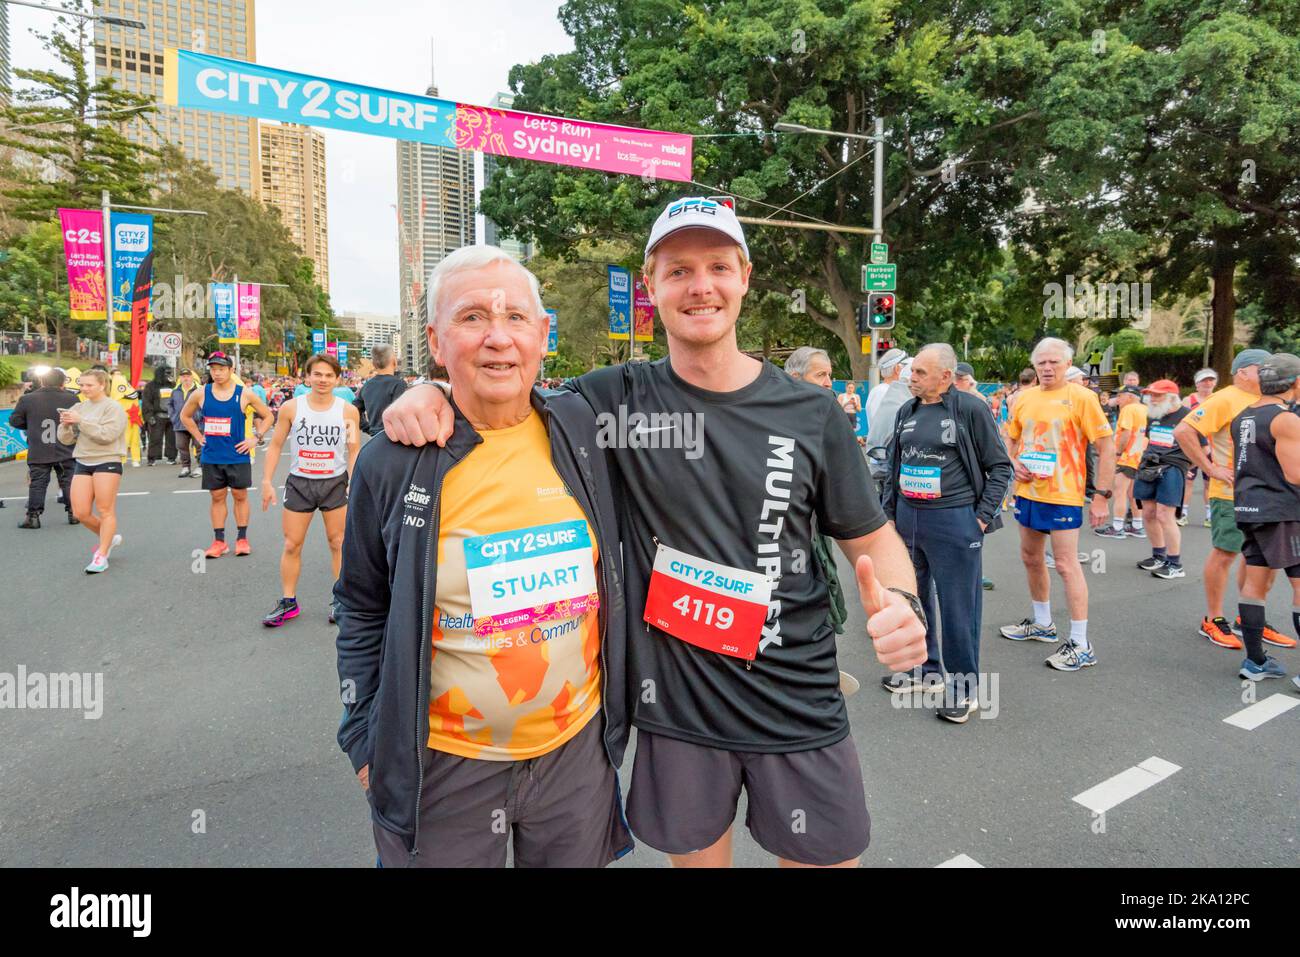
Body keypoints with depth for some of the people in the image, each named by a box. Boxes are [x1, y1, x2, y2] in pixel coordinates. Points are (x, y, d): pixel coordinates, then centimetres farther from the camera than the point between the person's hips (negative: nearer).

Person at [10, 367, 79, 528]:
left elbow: (15, 421, 4)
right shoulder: (71, 399, -5)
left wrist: (31, 426, 21)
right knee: (68, 482, 8)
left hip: (38, 453, 0)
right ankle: (73, 513, 11)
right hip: (65, 452, 0)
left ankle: (33, 516, 5)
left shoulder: (27, 399, -3)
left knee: (37, 484, 6)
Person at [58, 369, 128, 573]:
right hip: (82, 463, 6)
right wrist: (66, 424, -9)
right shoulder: (78, 407, 12)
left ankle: (101, 556, 4)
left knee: (105, 511, -2)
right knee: (80, 513, 2)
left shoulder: (113, 408, -5)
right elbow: (66, 440, 11)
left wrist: (80, 421, -20)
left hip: (107, 463, -6)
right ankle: (109, 538, 25)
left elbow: (106, 435, -18)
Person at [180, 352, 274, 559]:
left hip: (237, 456, -2)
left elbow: (268, 416, 5)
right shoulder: (200, 394, 1)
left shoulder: (244, 394, -5)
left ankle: (242, 538, 17)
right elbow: (185, 415, 19)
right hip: (211, 457, 2)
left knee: (240, 496, 7)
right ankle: (219, 541, 15)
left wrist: (255, 438, -4)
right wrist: (199, 437, 8)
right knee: (217, 497, 8)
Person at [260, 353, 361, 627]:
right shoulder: (291, 407, -4)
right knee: (291, 545, 7)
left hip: (335, 483, -1)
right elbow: (275, 445, 3)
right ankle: (288, 602, 19)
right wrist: (267, 482, -3)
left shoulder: (348, 411, -5)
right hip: (299, 483, 1)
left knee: (339, 543, 6)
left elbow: (354, 451, 1)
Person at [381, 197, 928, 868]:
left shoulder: (811, 412, -4)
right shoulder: (617, 399, -6)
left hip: (797, 706, 1)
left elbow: (872, 539, 3)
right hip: (673, 709, 0)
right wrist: (432, 389, -16)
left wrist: (901, 603, -17)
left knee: (826, 856, 18)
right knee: (695, 854, 20)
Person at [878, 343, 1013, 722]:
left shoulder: (971, 409, -7)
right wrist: (889, 513, 12)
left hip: (953, 520, -6)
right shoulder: (907, 411, 10)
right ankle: (925, 668, 34)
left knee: (958, 606, 2)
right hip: (907, 517, 6)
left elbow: (1000, 466, -3)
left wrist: (982, 517, -8)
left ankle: (965, 688, 17)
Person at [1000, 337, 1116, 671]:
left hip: (1063, 496, -6)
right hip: (1027, 492, 7)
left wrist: (1102, 495, -13)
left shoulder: (1081, 398, -9)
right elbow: (1011, 440, 18)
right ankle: (1042, 623, 35)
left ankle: (1080, 645, 3)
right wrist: (1015, 463, -3)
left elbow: (1106, 447, -9)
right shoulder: (1024, 398, 7)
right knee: (1031, 559, 16)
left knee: (1066, 564, -6)